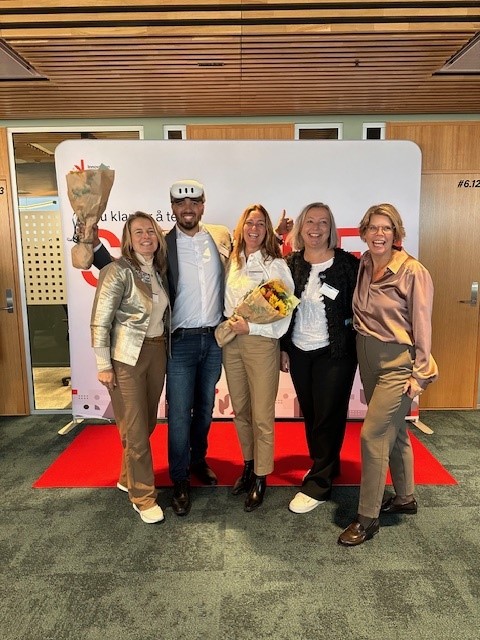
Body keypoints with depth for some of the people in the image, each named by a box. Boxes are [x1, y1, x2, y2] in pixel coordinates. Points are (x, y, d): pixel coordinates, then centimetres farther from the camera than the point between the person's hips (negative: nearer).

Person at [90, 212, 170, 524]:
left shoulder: (159, 271, 8)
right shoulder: (118, 271, -12)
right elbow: (100, 322, -12)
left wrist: (167, 350, 13)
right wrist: (103, 366, -13)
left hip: (157, 352, 7)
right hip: (126, 356, -6)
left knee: (148, 423, 15)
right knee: (135, 430, 2)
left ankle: (129, 478, 37)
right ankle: (144, 496, 19)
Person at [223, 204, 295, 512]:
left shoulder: (276, 265, -6)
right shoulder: (232, 262, 8)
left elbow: (285, 312, -11)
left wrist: (251, 326, -15)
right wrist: (230, 324, 0)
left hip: (262, 342, -5)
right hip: (231, 342, 5)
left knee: (262, 415, 1)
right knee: (240, 410, 15)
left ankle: (260, 477, 19)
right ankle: (248, 466, 33)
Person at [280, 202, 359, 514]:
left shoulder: (347, 263, -8)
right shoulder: (291, 264, 3)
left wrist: (355, 348, -9)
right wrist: (283, 348, 6)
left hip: (335, 353, -4)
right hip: (299, 353, 4)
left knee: (327, 417, 2)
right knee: (310, 414, 15)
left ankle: (318, 484, 15)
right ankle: (327, 465, 37)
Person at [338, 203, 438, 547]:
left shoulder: (413, 272, -14)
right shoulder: (362, 267, 3)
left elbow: (422, 325, -12)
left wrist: (420, 373, -11)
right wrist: (361, 348, 3)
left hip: (397, 363, -6)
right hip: (368, 359, 6)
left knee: (372, 433, -7)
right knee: (394, 431, 19)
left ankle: (367, 518, 9)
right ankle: (405, 498, 37)